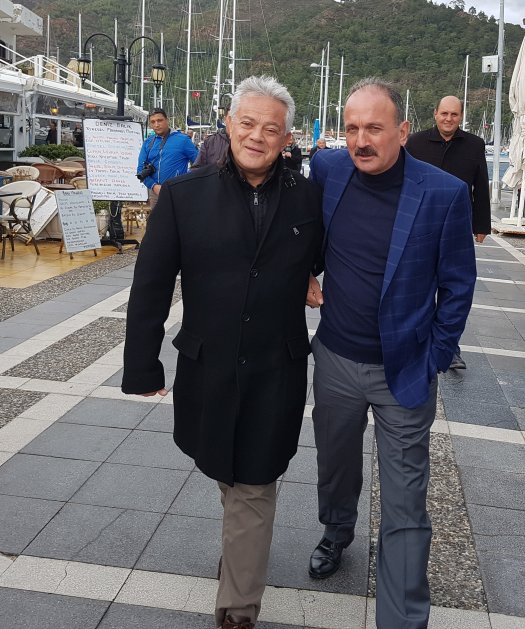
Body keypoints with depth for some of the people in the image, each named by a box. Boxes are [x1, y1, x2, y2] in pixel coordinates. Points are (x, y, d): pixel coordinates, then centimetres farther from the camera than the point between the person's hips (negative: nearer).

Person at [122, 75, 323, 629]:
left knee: (252, 488, 8)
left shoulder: (308, 199, -4)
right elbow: (150, 286, -5)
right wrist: (142, 368, -5)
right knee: (224, 473, 21)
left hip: (276, 374, -1)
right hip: (207, 369, 1)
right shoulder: (184, 195, -6)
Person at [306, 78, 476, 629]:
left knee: (404, 509, 2)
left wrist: (434, 362, -5)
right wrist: (305, 273, 6)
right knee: (335, 464, 25)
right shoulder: (327, 169, -5)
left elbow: (457, 286, -5)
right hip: (335, 360, 4)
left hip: (404, 372, -4)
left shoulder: (444, 194, -15)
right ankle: (336, 533, 54)